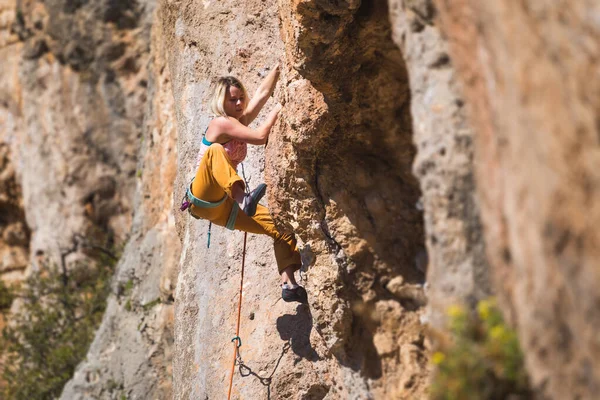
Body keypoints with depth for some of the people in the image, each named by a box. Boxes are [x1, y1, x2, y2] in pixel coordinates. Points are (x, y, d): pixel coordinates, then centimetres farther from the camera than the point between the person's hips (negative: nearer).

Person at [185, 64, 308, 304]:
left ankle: (288, 284, -11)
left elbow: (262, 93, 9)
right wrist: (277, 110, -12)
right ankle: (244, 199, -59)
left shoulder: (240, 121, 13)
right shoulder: (222, 123, -11)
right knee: (216, 151, -36)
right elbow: (260, 137, -21)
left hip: (223, 205, 8)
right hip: (203, 198, -8)